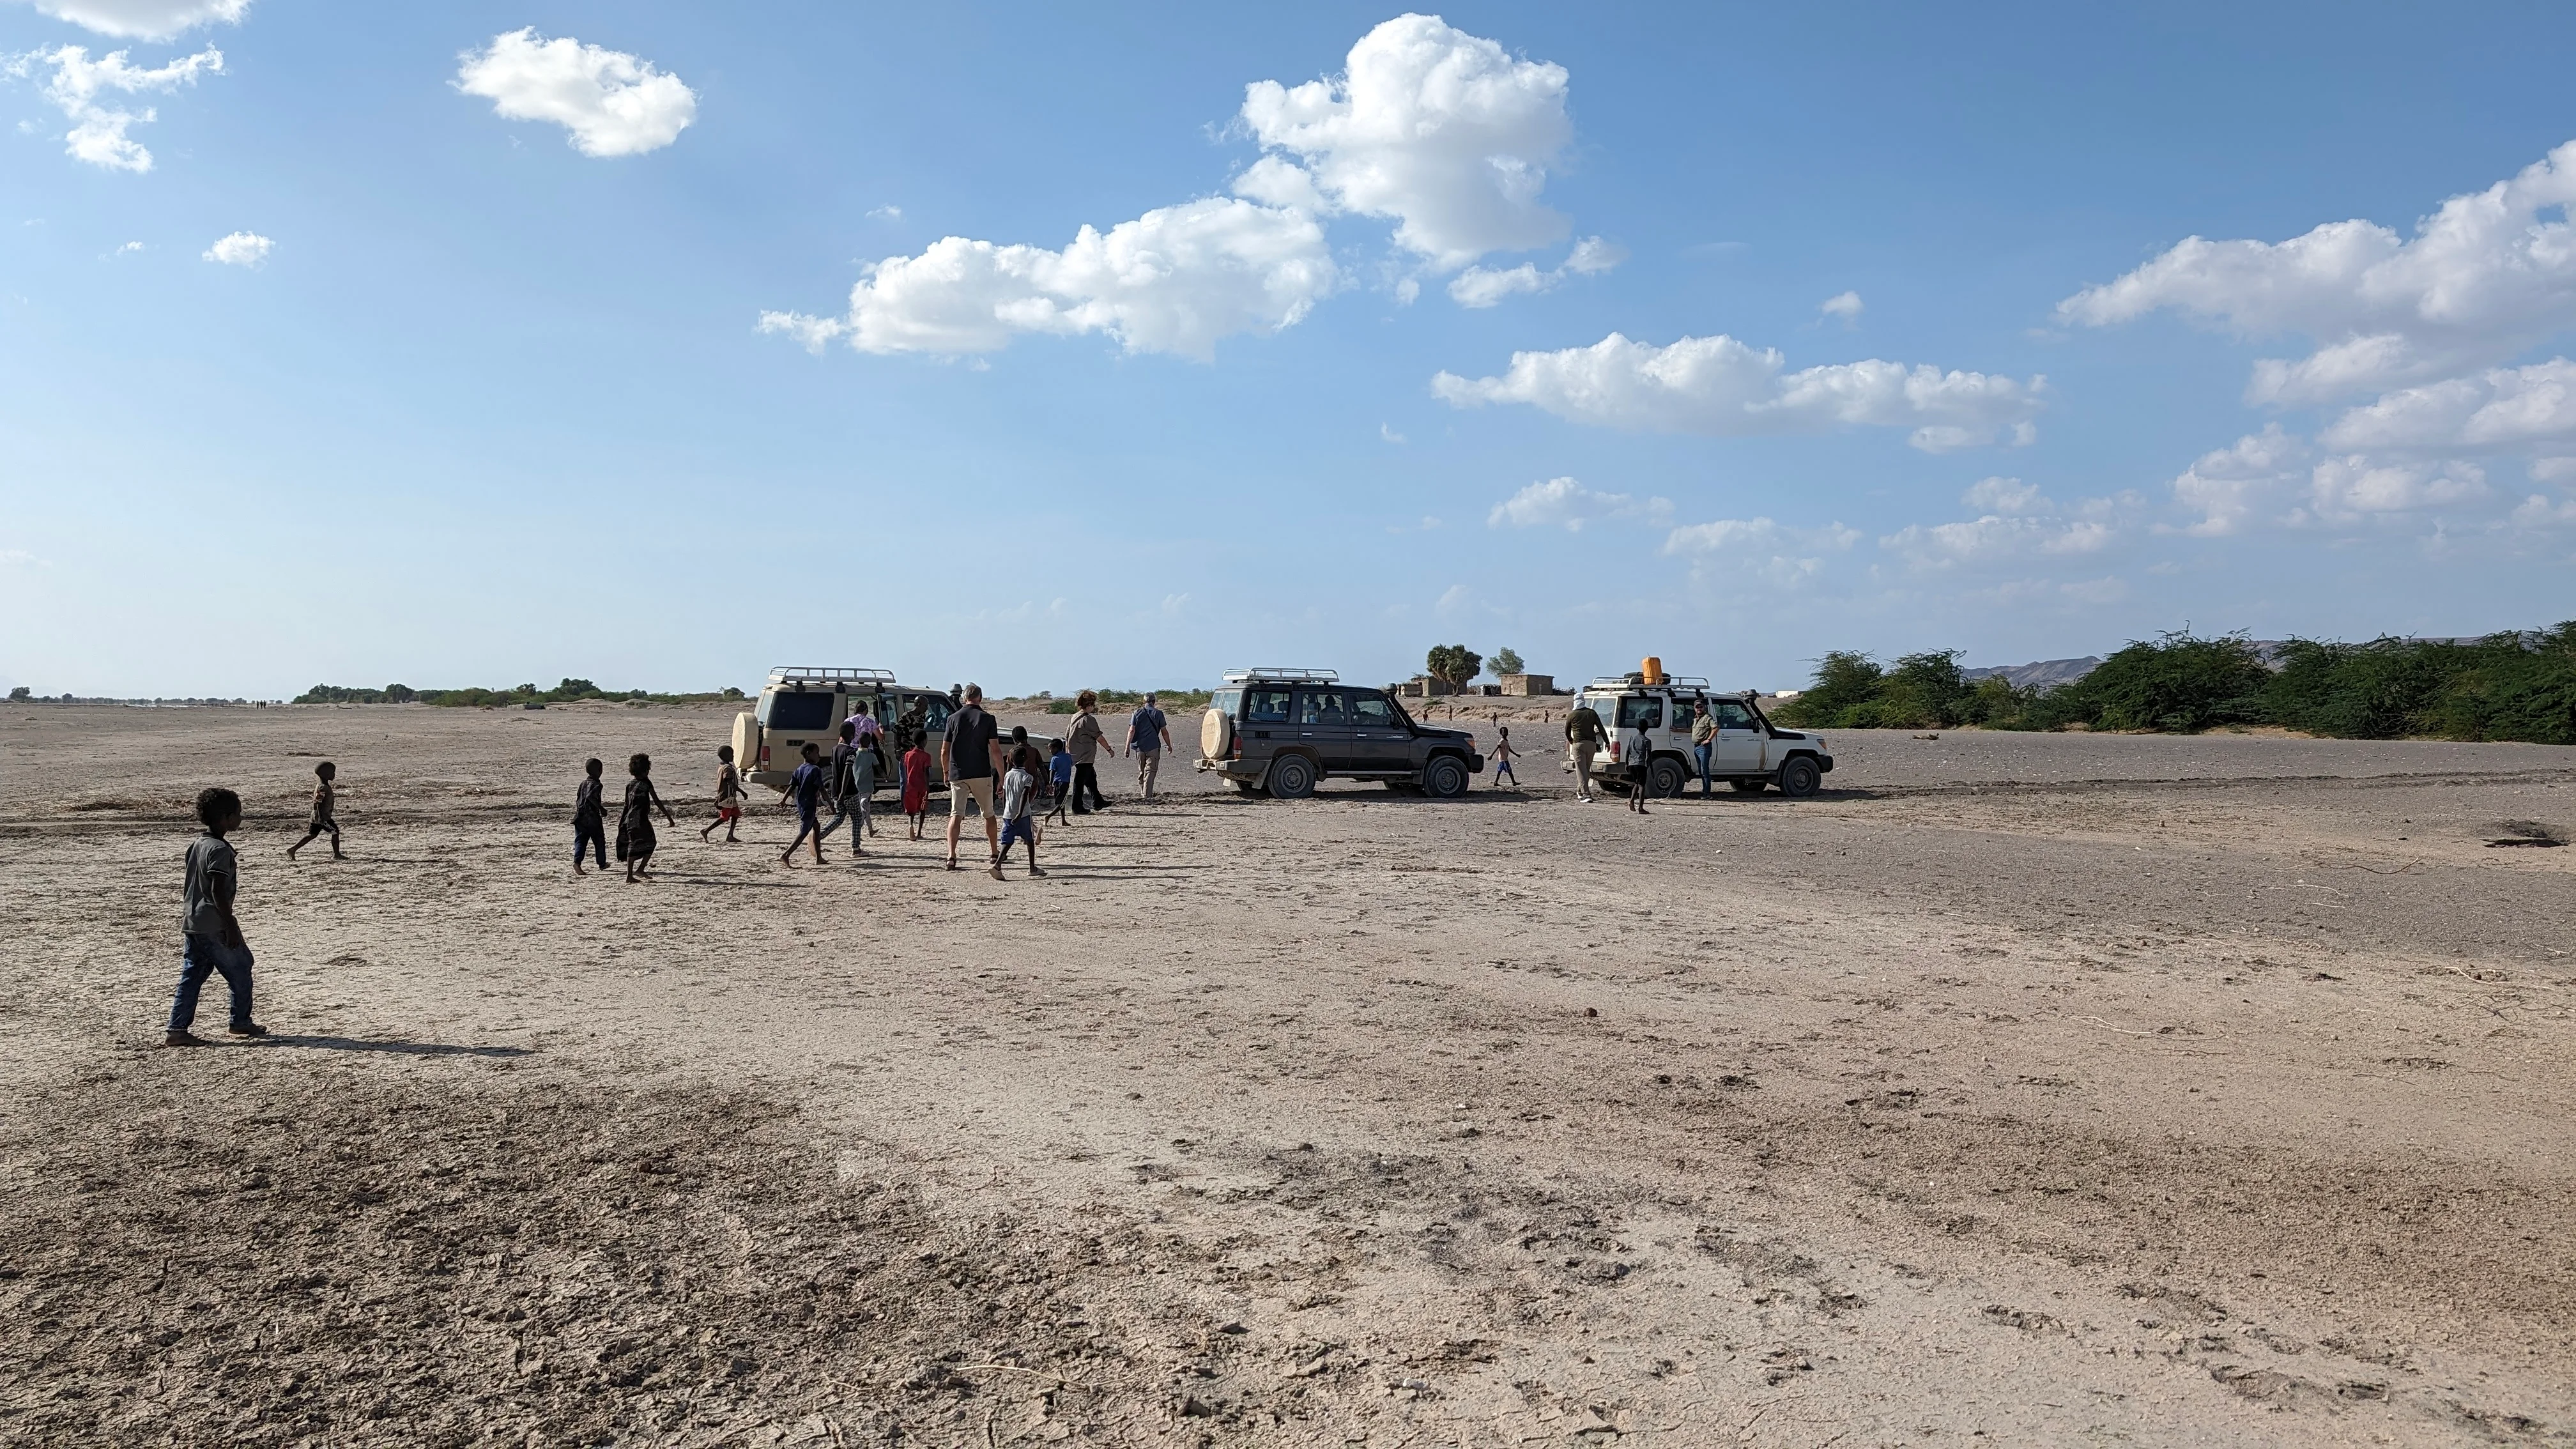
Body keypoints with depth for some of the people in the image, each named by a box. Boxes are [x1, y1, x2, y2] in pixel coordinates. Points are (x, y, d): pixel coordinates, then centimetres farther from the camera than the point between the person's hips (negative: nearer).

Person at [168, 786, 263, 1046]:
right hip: (214, 925, -9)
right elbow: (218, 891, -22)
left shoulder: (195, 845, 12)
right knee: (240, 968, 6)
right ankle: (241, 1022, 17)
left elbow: (187, 888, 19)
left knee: (192, 975, 9)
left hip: (191, 924, 9)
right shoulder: (219, 849, -17)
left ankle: (177, 1030, 6)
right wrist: (231, 924, -19)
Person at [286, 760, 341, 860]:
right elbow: (318, 803, -24)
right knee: (336, 832, -2)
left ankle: (292, 849, 11)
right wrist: (321, 818, -26)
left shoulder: (319, 784, 12)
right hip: (323, 817, -10)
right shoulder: (323, 788, -19)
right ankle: (337, 855, 2)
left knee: (312, 835, 13)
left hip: (315, 816, 10)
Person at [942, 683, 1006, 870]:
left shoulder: (953, 719, 2)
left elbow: (944, 751, 3)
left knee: (956, 815, 0)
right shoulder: (987, 719, -2)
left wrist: (946, 773, 17)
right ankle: (995, 855, 20)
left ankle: (951, 856, -14)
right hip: (981, 774, -1)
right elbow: (995, 751, -6)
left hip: (957, 775, 1)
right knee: (989, 814, 14)